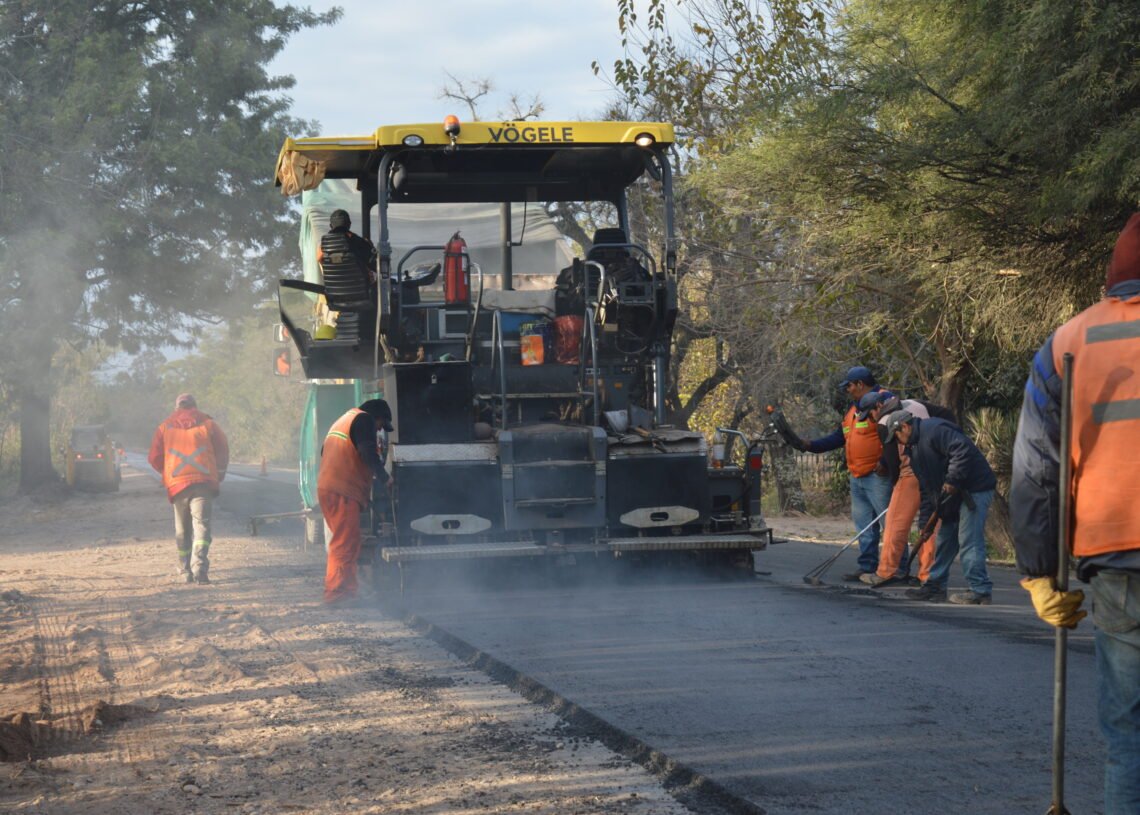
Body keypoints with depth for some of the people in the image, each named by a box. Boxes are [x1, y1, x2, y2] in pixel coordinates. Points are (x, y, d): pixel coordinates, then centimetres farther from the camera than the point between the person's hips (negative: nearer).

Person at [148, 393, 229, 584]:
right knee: (201, 525, -7)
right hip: (204, 482, -2)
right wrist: (219, 474, 18)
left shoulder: (165, 428, 9)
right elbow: (223, 452, 4)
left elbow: (154, 458, 6)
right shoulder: (208, 424, 6)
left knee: (182, 530, 12)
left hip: (177, 483, 2)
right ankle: (199, 568, -25)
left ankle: (186, 572, 14)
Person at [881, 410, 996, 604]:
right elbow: (926, 487, 19)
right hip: (955, 494, 11)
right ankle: (936, 586, 22)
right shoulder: (914, 447, 18)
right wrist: (925, 520, 14)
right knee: (945, 539, 14)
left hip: (975, 489, -11)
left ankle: (980, 590, -11)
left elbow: (963, 450, -27)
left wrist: (952, 480, -25)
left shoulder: (935, 430, -15)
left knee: (969, 540, -13)